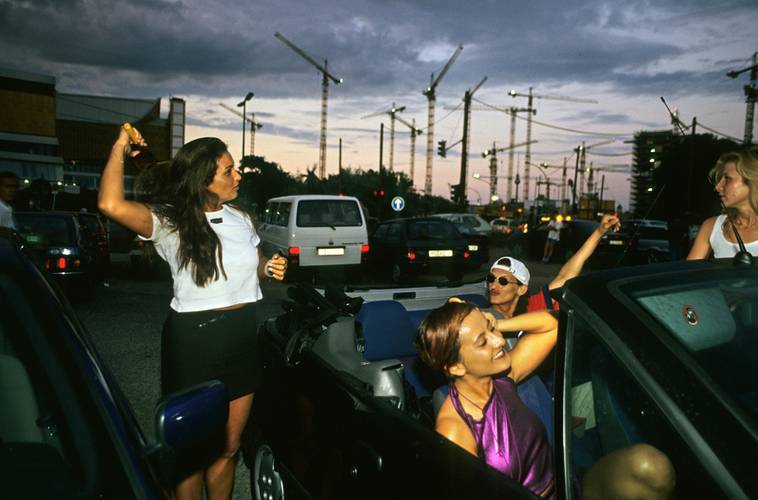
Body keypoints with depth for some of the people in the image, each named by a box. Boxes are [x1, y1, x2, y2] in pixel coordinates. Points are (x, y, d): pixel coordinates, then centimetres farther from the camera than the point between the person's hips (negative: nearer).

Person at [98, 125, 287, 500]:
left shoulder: (239, 219, 6)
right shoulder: (169, 223, -12)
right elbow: (111, 205, -31)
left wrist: (269, 268, -1)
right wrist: (120, 150, -17)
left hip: (242, 336, 6)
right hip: (193, 339, -5)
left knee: (228, 447, 18)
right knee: (194, 449, 11)